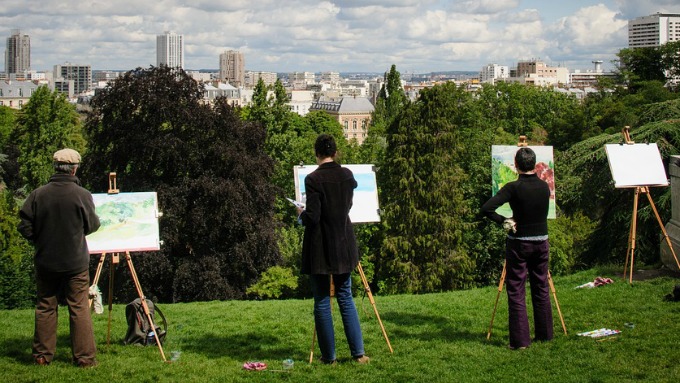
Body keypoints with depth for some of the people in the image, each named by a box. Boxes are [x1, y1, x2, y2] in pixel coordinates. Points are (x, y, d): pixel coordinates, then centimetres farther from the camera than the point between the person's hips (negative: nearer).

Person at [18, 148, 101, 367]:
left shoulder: (38, 195, -7)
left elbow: (25, 227, -5)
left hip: (45, 262, 2)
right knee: (79, 309, 4)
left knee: (45, 308, 12)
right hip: (75, 263, -2)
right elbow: (92, 225, -2)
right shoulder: (82, 195, -12)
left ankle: (42, 355, 17)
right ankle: (84, 357, 5)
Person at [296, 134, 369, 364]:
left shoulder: (313, 179, -16)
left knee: (322, 301, 4)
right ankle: (358, 353, 10)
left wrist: (301, 214, 4)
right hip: (343, 245, 5)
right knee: (345, 297, 13)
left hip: (320, 247, -5)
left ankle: (329, 356, 9)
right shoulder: (347, 175, 1)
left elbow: (312, 217, -17)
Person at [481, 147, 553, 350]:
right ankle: (545, 333, 22)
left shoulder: (513, 188, -15)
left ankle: (520, 340, -2)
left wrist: (503, 221, -11)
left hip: (518, 243, -4)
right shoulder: (544, 186, 0)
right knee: (541, 288, 15)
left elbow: (487, 208, -23)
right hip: (541, 242, 5)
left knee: (516, 291, 1)